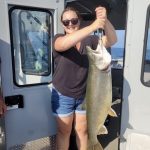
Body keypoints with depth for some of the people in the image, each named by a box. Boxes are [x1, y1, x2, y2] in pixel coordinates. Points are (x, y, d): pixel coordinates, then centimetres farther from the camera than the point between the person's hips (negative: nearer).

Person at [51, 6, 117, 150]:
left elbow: (111, 40, -16)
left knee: (82, 130, 17)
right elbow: (64, 43, -34)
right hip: (63, 96, -2)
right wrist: (93, 26, -41)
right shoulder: (58, 39, -11)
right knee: (64, 131, 14)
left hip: (84, 95, 2)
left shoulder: (89, 40, -3)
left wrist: (105, 20, -34)